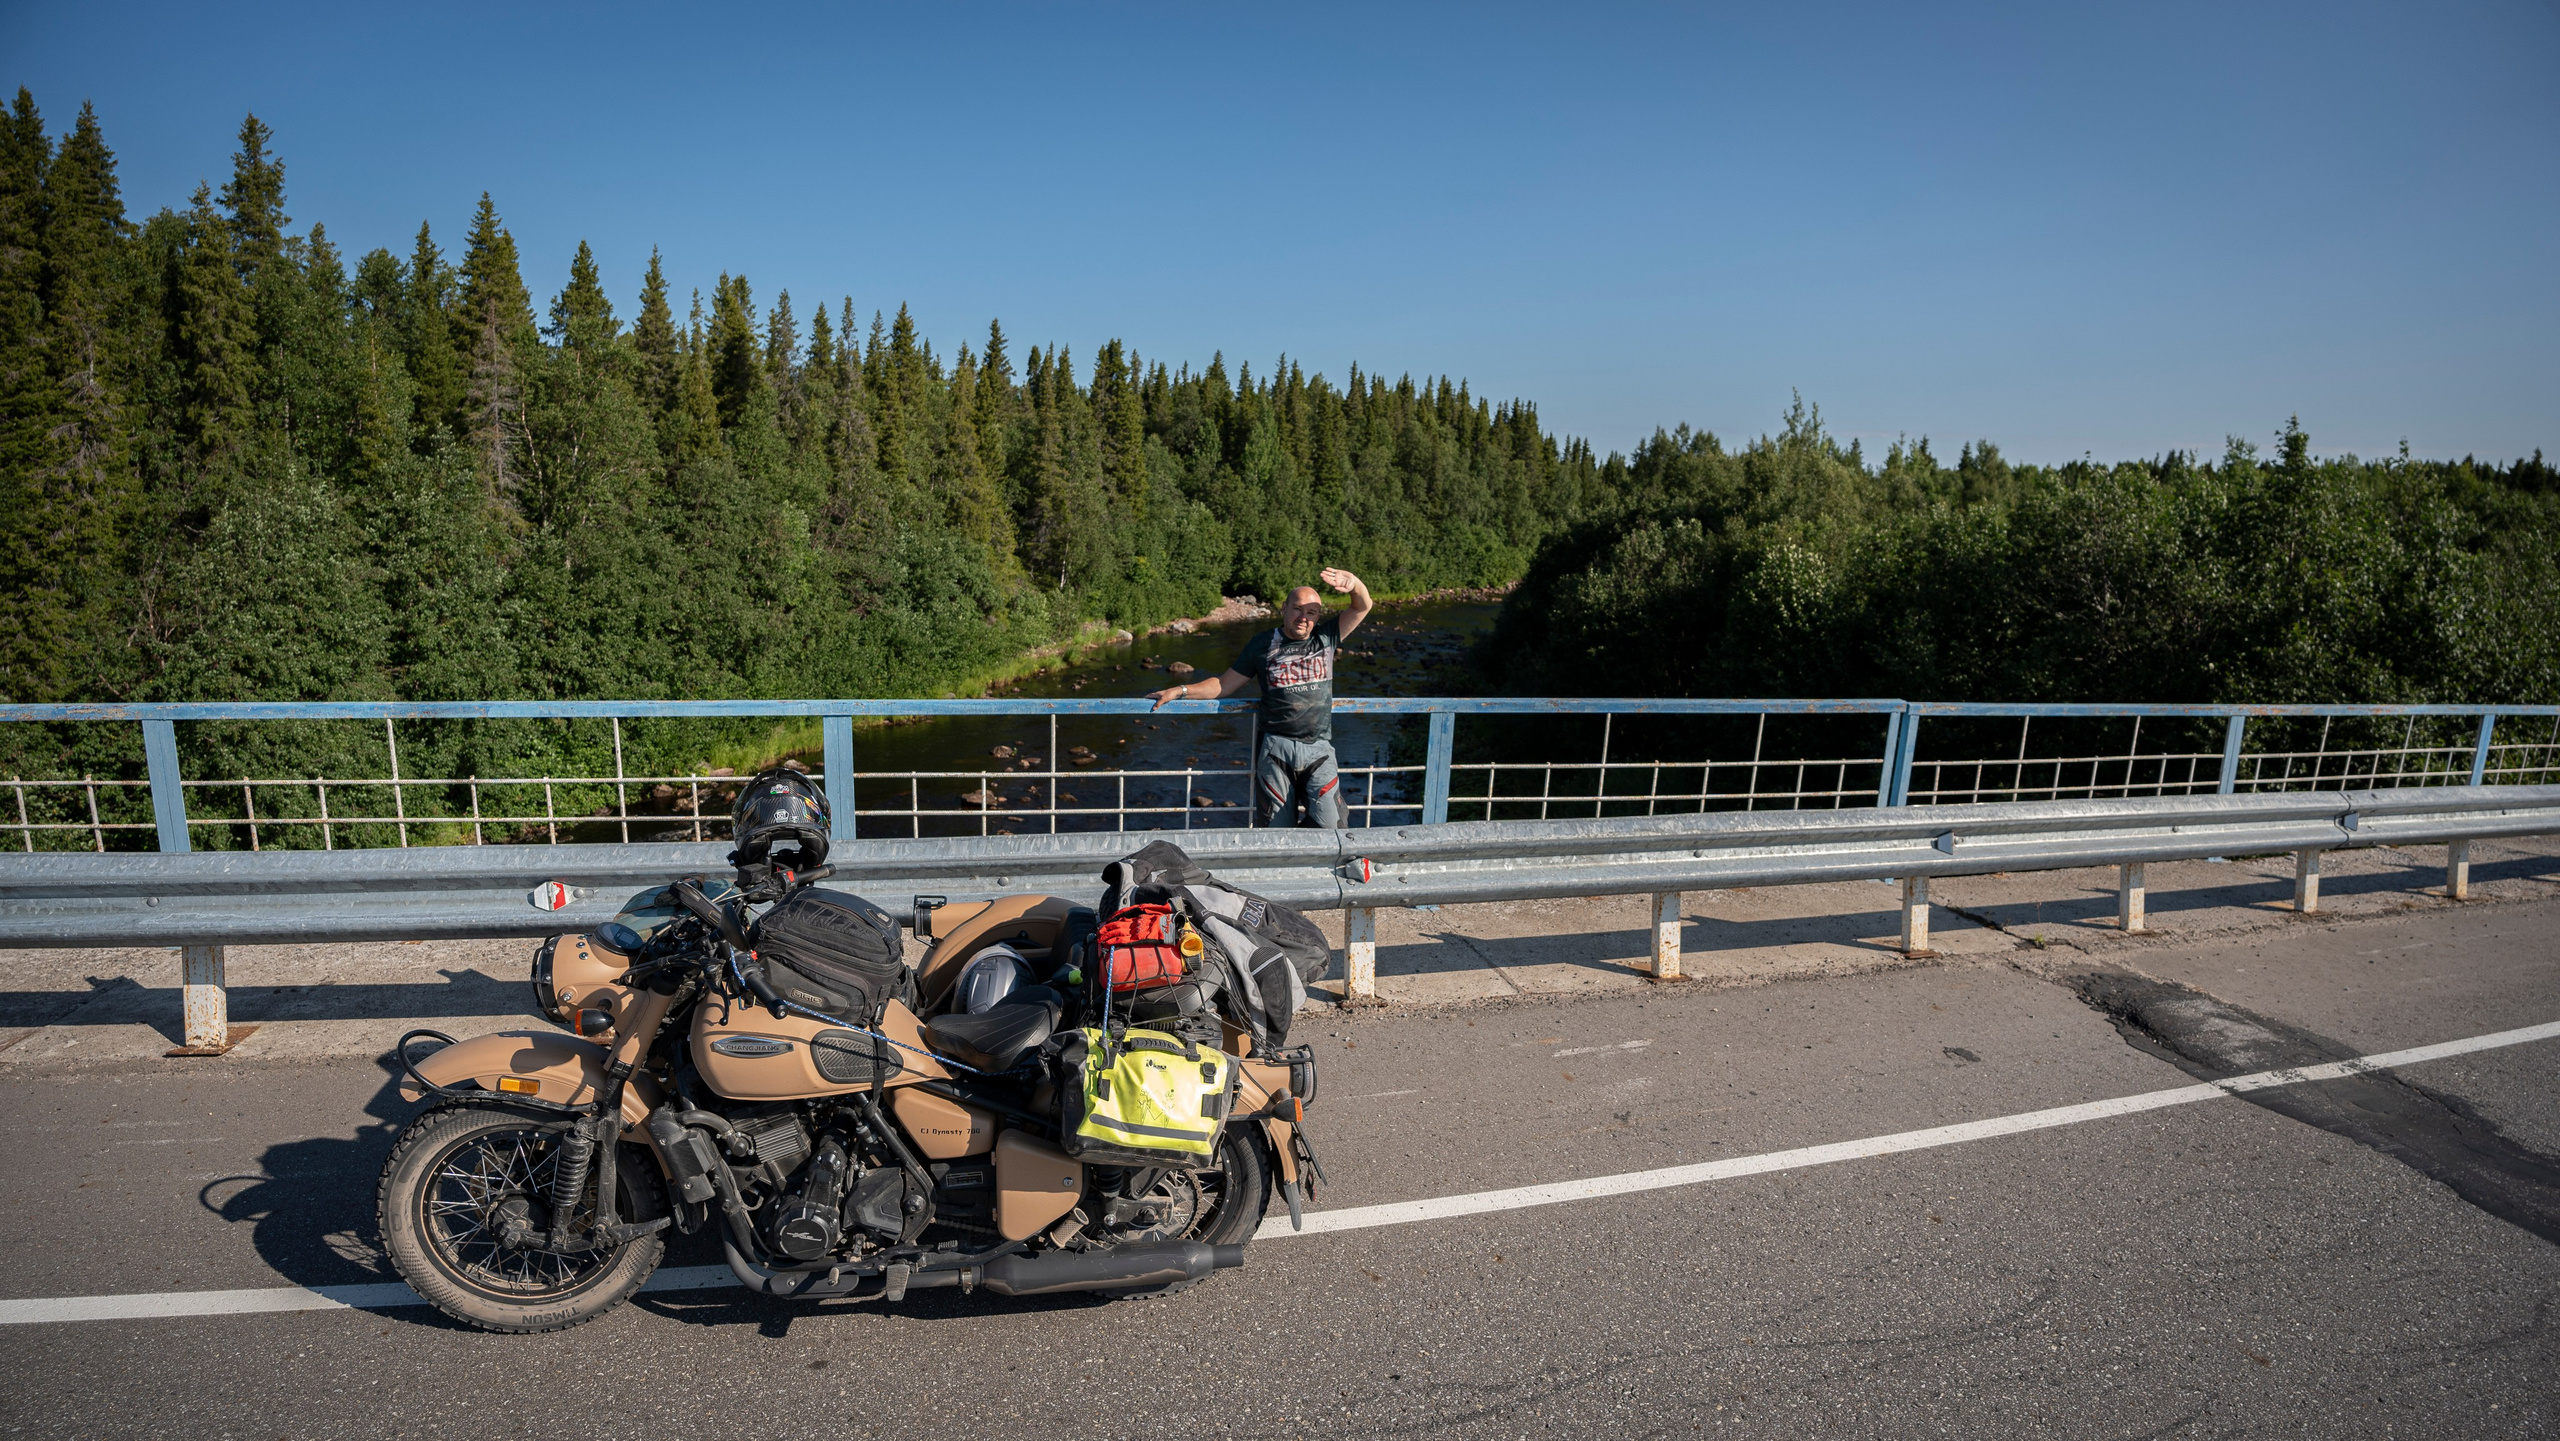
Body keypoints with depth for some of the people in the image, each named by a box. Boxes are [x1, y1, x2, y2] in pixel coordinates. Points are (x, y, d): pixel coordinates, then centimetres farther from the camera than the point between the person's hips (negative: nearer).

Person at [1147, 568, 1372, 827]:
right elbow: (1224, 685, 10)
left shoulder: (1326, 638, 9)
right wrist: (1179, 691, 0)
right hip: (1277, 748, 0)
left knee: (1329, 824, -16)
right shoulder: (1262, 645, 6)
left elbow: (1363, 607, 3)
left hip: (1319, 750, 1)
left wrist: (1353, 583, -20)